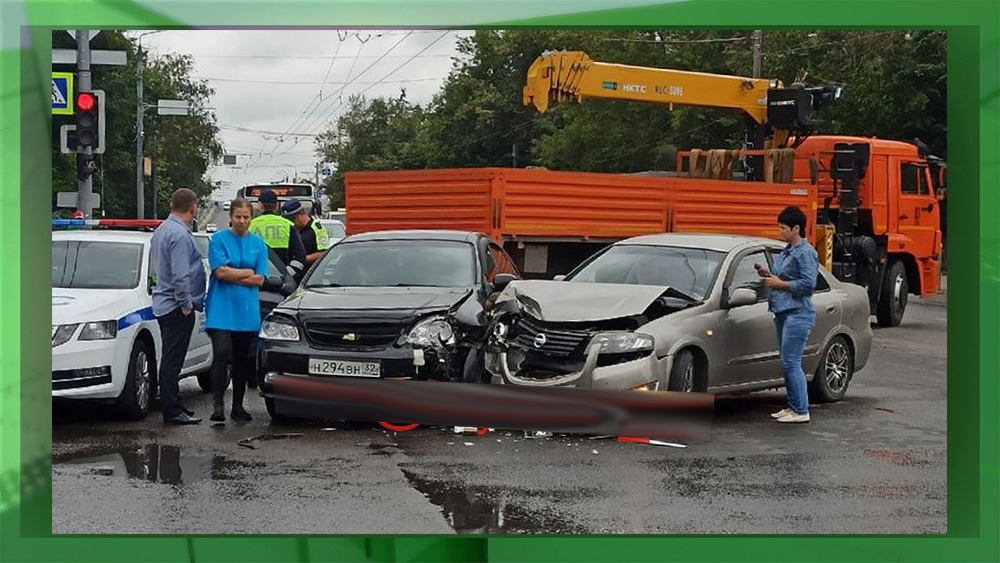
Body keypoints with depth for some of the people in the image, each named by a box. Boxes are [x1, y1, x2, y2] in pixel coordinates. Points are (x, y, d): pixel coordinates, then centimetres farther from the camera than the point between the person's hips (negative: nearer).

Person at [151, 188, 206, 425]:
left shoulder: (162, 230, 13)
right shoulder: (180, 234, -18)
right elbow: (180, 275, -24)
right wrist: (186, 305, -16)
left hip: (164, 305, 10)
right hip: (177, 306, -10)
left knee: (171, 359, 16)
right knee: (172, 360, -7)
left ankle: (173, 404, 23)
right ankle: (172, 411, -5)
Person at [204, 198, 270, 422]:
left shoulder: (258, 244, 10)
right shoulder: (219, 239, 0)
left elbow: (259, 279, 1)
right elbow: (220, 271, -11)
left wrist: (232, 275, -8)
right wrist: (247, 273, -3)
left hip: (247, 311, 4)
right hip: (221, 309, -4)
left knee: (243, 359, 7)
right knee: (222, 354, -16)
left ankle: (238, 406, 17)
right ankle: (218, 406, -14)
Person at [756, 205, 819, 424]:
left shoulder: (805, 253, -12)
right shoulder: (787, 252, 18)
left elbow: (808, 284, -20)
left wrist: (779, 284, -16)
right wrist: (768, 274, 9)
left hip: (797, 314, -10)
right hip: (783, 313, 10)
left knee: (791, 363, -11)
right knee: (787, 363, 12)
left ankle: (801, 411, -8)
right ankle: (793, 406, 19)